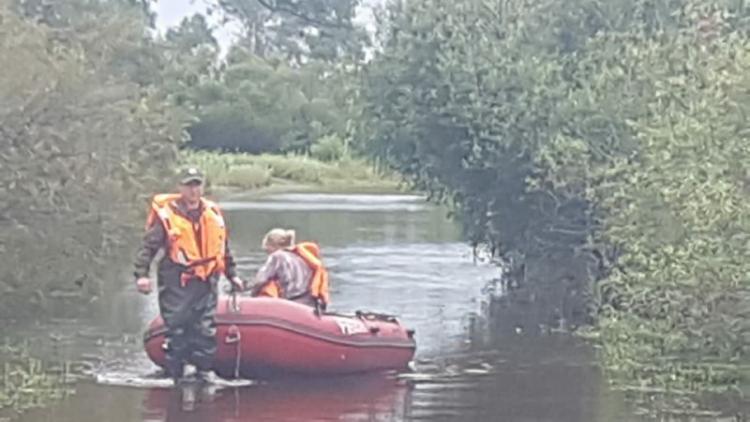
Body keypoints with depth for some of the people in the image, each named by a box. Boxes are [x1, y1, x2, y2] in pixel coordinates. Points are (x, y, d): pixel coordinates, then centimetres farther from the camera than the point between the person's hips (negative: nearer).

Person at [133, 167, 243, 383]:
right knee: (177, 329, -2)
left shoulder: (213, 214, 10)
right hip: (176, 282, -4)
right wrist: (141, 274, -16)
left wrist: (232, 275, 24)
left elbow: (224, 249, 22)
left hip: (205, 281, 4)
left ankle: (204, 369, 16)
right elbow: (148, 246, -7)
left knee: (206, 328, 5)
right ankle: (175, 373, 7)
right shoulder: (166, 214, -5)